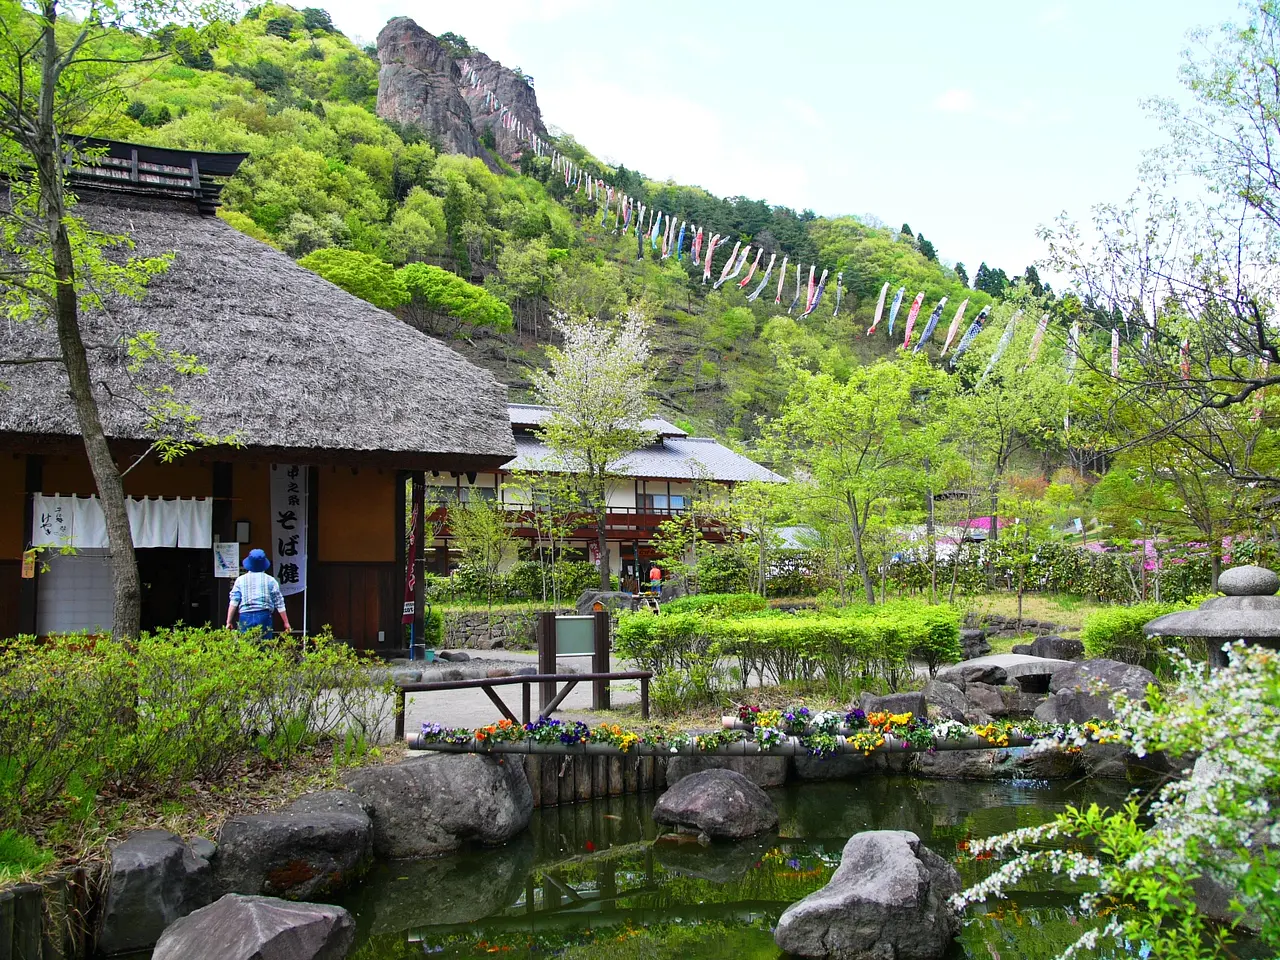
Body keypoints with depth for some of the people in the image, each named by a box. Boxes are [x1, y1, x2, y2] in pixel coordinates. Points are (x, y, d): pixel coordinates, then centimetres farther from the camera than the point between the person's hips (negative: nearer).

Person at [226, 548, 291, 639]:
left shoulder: (241, 580, 8)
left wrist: (229, 622, 3)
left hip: (246, 617, 1)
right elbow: (279, 603, 5)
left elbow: (233, 602, 2)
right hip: (264, 616, -1)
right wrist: (286, 623, 10)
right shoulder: (270, 580, 6)